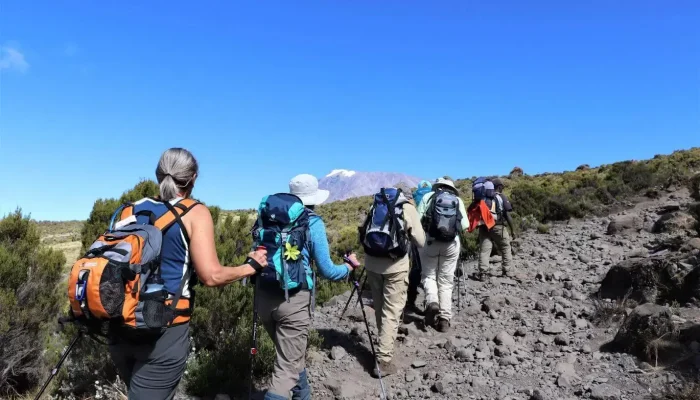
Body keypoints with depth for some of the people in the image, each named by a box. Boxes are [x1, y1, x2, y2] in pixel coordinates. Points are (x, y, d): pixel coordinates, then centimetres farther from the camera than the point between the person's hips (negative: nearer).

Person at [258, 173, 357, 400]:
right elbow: (326, 271, -6)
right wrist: (349, 267, 12)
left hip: (265, 297, 6)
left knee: (292, 355, 25)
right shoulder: (313, 223, -8)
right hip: (293, 299, -6)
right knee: (287, 366, 3)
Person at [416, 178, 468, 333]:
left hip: (430, 241, -1)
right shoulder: (458, 200, 10)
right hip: (452, 243, 1)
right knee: (446, 281, 10)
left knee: (429, 275, 15)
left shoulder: (428, 196, 7)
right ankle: (444, 319, 8)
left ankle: (432, 302, -10)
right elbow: (465, 226, 4)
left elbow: (417, 219, -2)